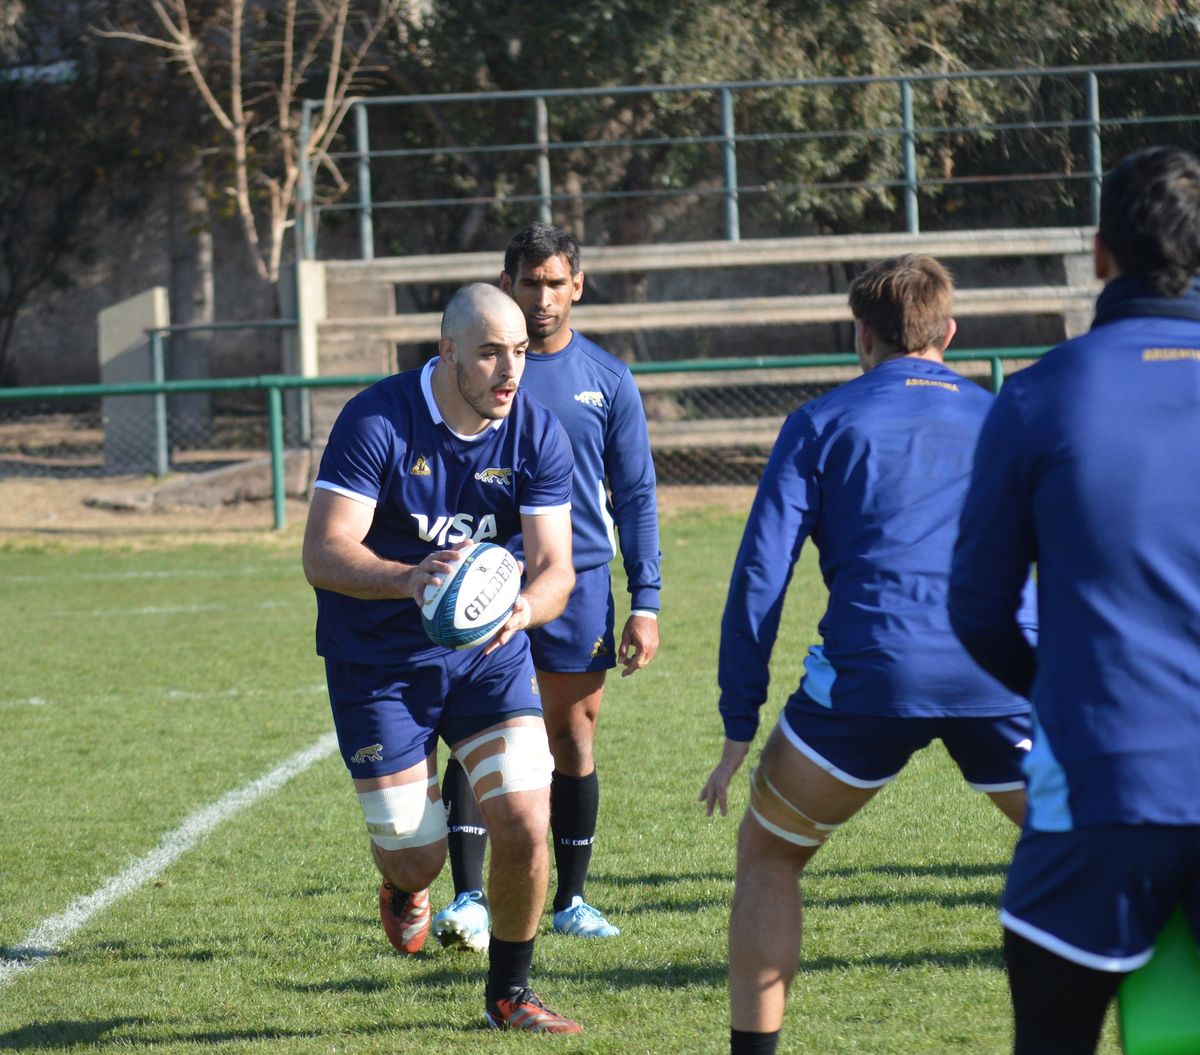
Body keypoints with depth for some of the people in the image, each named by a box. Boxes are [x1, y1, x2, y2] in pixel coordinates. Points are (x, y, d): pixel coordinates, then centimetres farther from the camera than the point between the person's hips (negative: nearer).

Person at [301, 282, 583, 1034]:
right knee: (416, 855, -2)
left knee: (524, 824, -12)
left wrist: (523, 607, -35)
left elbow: (555, 568, -11)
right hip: (379, 660, -3)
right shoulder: (376, 421, -19)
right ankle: (405, 889, 39)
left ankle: (509, 993, 12)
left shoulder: (538, 435, -8)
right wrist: (410, 579, -43)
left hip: (489, 654, 3)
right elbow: (323, 554, -24)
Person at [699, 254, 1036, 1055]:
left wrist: (739, 729, 9)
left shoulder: (823, 423, 14)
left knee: (768, 853, 19)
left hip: (871, 674, -1)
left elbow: (760, 576, 7)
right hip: (1003, 677, 2)